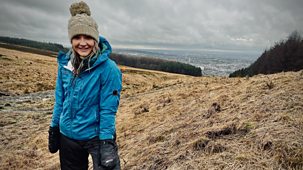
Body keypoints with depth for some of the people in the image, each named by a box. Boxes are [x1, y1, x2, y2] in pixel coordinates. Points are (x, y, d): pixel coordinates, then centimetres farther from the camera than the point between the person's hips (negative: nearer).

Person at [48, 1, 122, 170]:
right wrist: (54, 129, 9)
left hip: (96, 135, -5)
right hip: (67, 135, 6)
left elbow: (108, 109, -18)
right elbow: (60, 100, 6)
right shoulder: (65, 64, -3)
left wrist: (106, 142, -18)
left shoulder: (108, 68, -19)